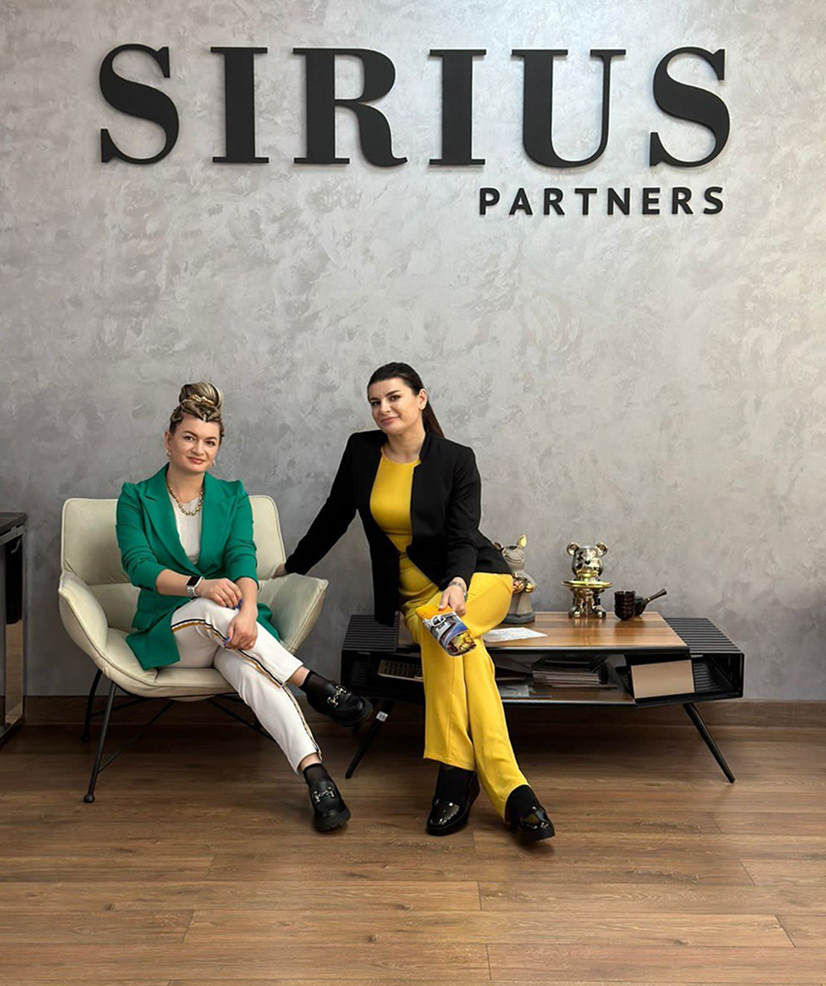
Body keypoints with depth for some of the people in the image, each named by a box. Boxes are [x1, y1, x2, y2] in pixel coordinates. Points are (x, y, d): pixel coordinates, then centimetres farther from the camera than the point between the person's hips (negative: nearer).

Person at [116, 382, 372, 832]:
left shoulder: (232, 497, 9)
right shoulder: (136, 499, 5)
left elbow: (243, 560, -9)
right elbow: (139, 565, -12)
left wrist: (248, 612, -32)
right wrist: (198, 585, -32)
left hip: (231, 624, 1)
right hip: (168, 630, -1)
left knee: (249, 666, -36)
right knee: (213, 609, -37)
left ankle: (317, 778, -51)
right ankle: (316, 686, -34)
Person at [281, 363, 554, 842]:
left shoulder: (457, 460, -7)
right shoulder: (361, 450, 2)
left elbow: (463, 538, -14)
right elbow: (334, 517, 15)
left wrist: (457, 584, -35)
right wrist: (290, 569, 22)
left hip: (479, 575, -2)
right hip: (412, 591, 2)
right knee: (466, 652, -31)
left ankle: (456, 773, -35)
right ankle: (509, 789, -37)